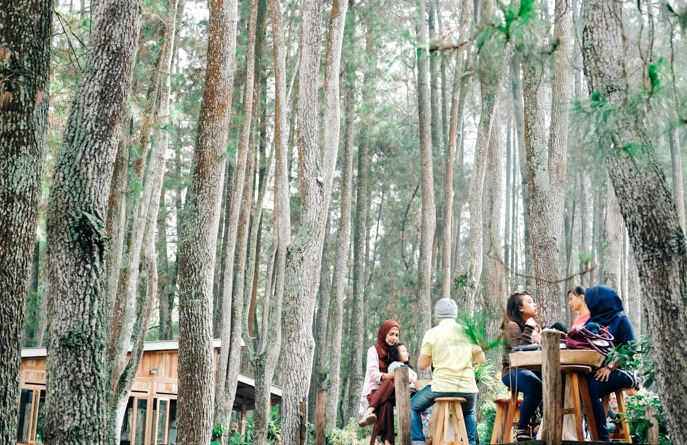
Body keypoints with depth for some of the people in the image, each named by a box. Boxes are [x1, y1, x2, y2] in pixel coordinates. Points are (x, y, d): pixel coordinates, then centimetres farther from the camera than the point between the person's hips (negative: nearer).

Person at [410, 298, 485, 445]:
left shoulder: (432, 333, -2)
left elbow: (422, 365, 1)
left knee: (413, 407, 21)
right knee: (469, 413, 36)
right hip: (467, 388, 3)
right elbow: (481, 359, 9)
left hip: (441, 387, -3)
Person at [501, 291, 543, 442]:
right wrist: (528, 328, -14)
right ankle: (522, 429, -24)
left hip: (532, 370, 7)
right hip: (513, 372, -7)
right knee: (536, 387, -38)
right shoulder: (512, 326, -4)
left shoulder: (535, 326, 22)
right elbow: (521, 349, -19)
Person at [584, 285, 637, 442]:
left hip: (619, 370, -5)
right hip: (595, 369, 5)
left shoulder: (620, 319, 1)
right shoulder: (593, 320, 19)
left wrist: (609, 367, -21)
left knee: (591, 389, -34)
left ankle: (603, 438, -28)